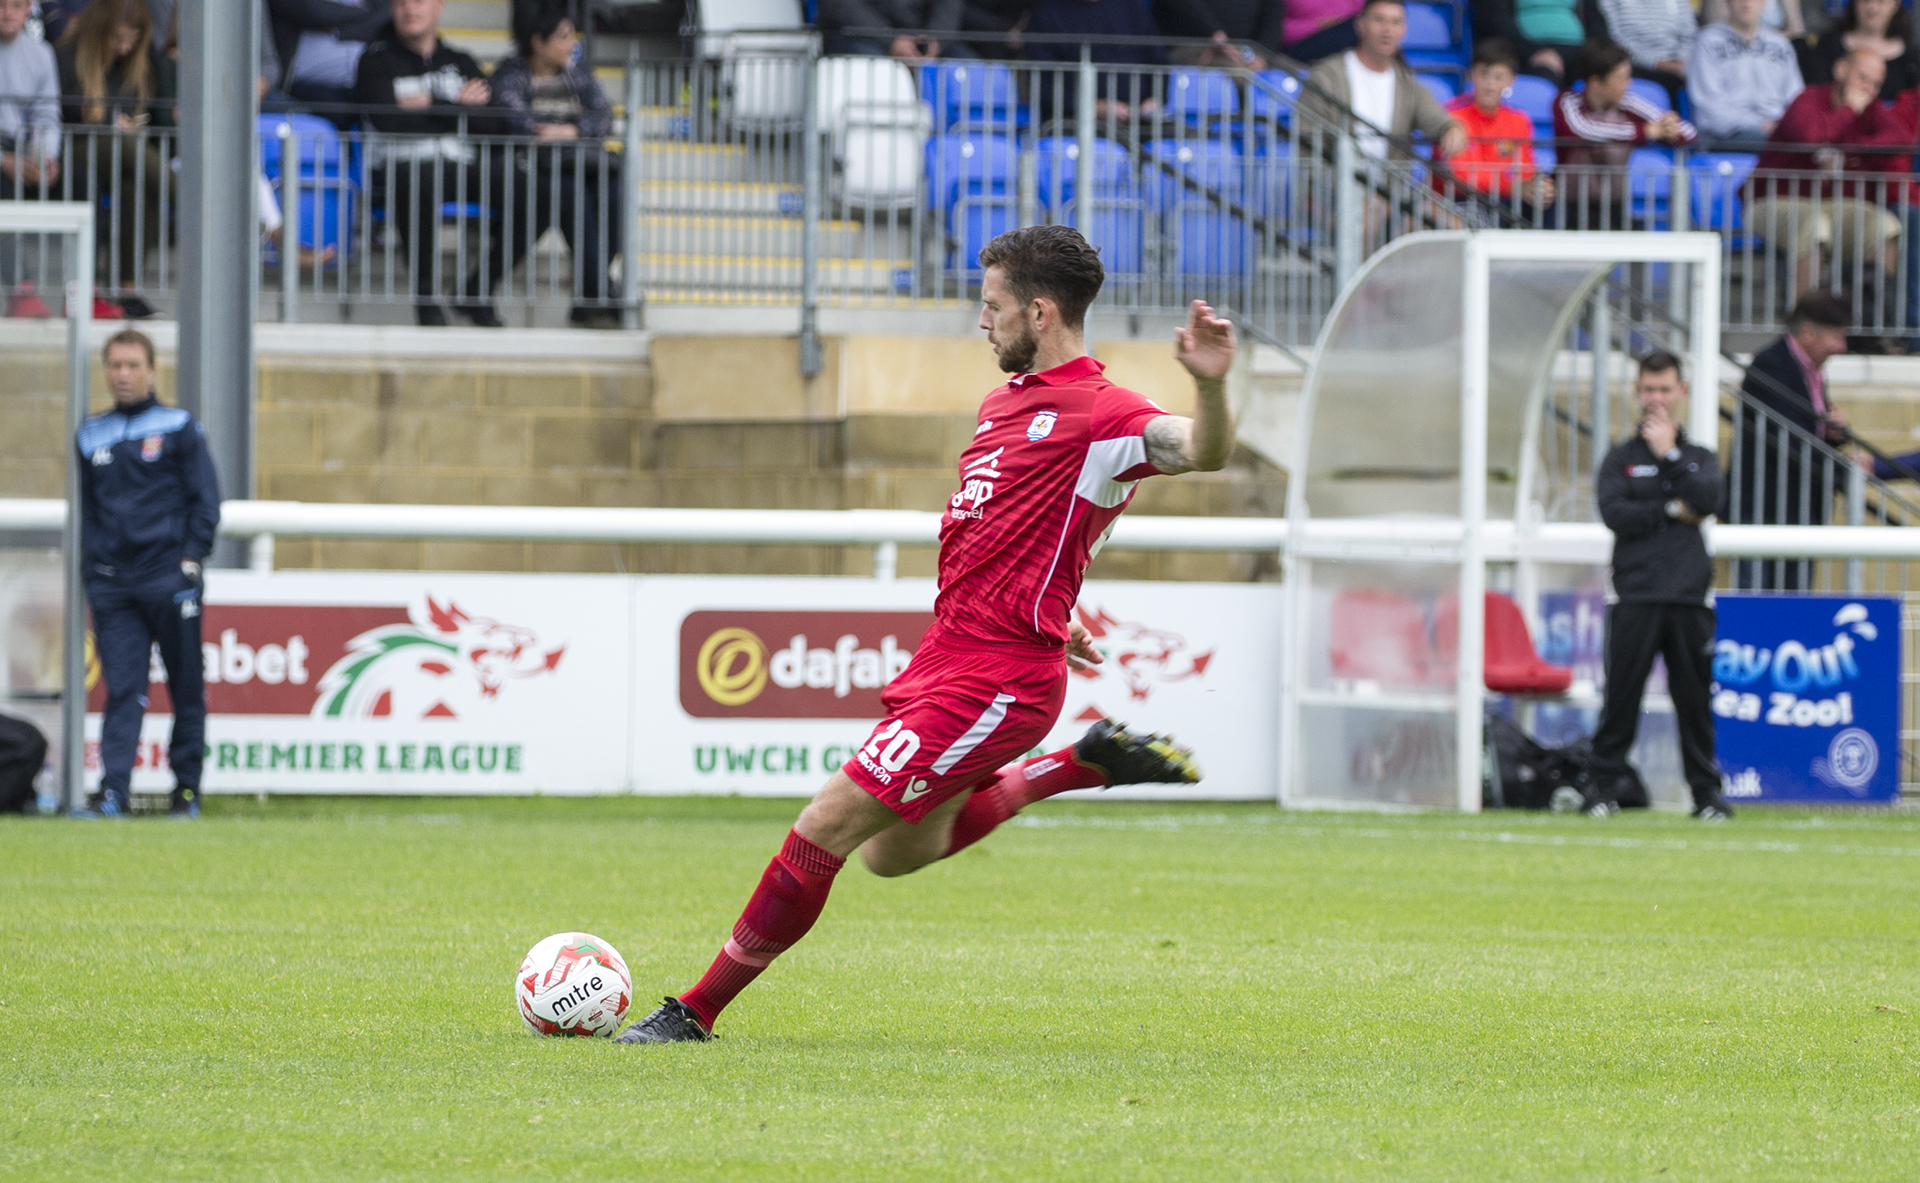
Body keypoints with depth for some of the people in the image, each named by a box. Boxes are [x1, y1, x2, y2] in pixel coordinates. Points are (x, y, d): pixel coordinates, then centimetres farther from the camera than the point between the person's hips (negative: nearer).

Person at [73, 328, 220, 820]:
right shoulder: (92, 436, 14)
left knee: (186, 688, 2)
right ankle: (112, 793, -13)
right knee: (122, 690, -6)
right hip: (112, 584, 3)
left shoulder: (179, 428, 3)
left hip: (168, 576, -2)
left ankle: (187, 789, 9)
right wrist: (90, 568, 8)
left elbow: (205, 498, 2)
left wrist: (191, 558, -7)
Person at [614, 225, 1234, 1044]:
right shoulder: (1008, 400, 16)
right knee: (895, 852, 23)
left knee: (826, 826, -10)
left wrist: (1210, 387, -51)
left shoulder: (1103, 416, -13)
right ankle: (1087, 765, 27)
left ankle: (699, 1011, 0)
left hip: (993, 683, -10)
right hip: (946, 660, 10)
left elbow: (1202, 450, -32)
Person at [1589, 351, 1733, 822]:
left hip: (1690, 597, 1)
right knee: (1622, 696, -4)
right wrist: (1673, 512, -5)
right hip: (1635, 597, -1)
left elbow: (1708, 501, -4)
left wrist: (1669, 455, -3)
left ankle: (1706, 791, 7)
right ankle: (1604, 787, 2)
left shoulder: (1701, 458, 16)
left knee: (1695, 698, 1)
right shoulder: (1621, 459, 11)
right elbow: (1614, 513, -5)